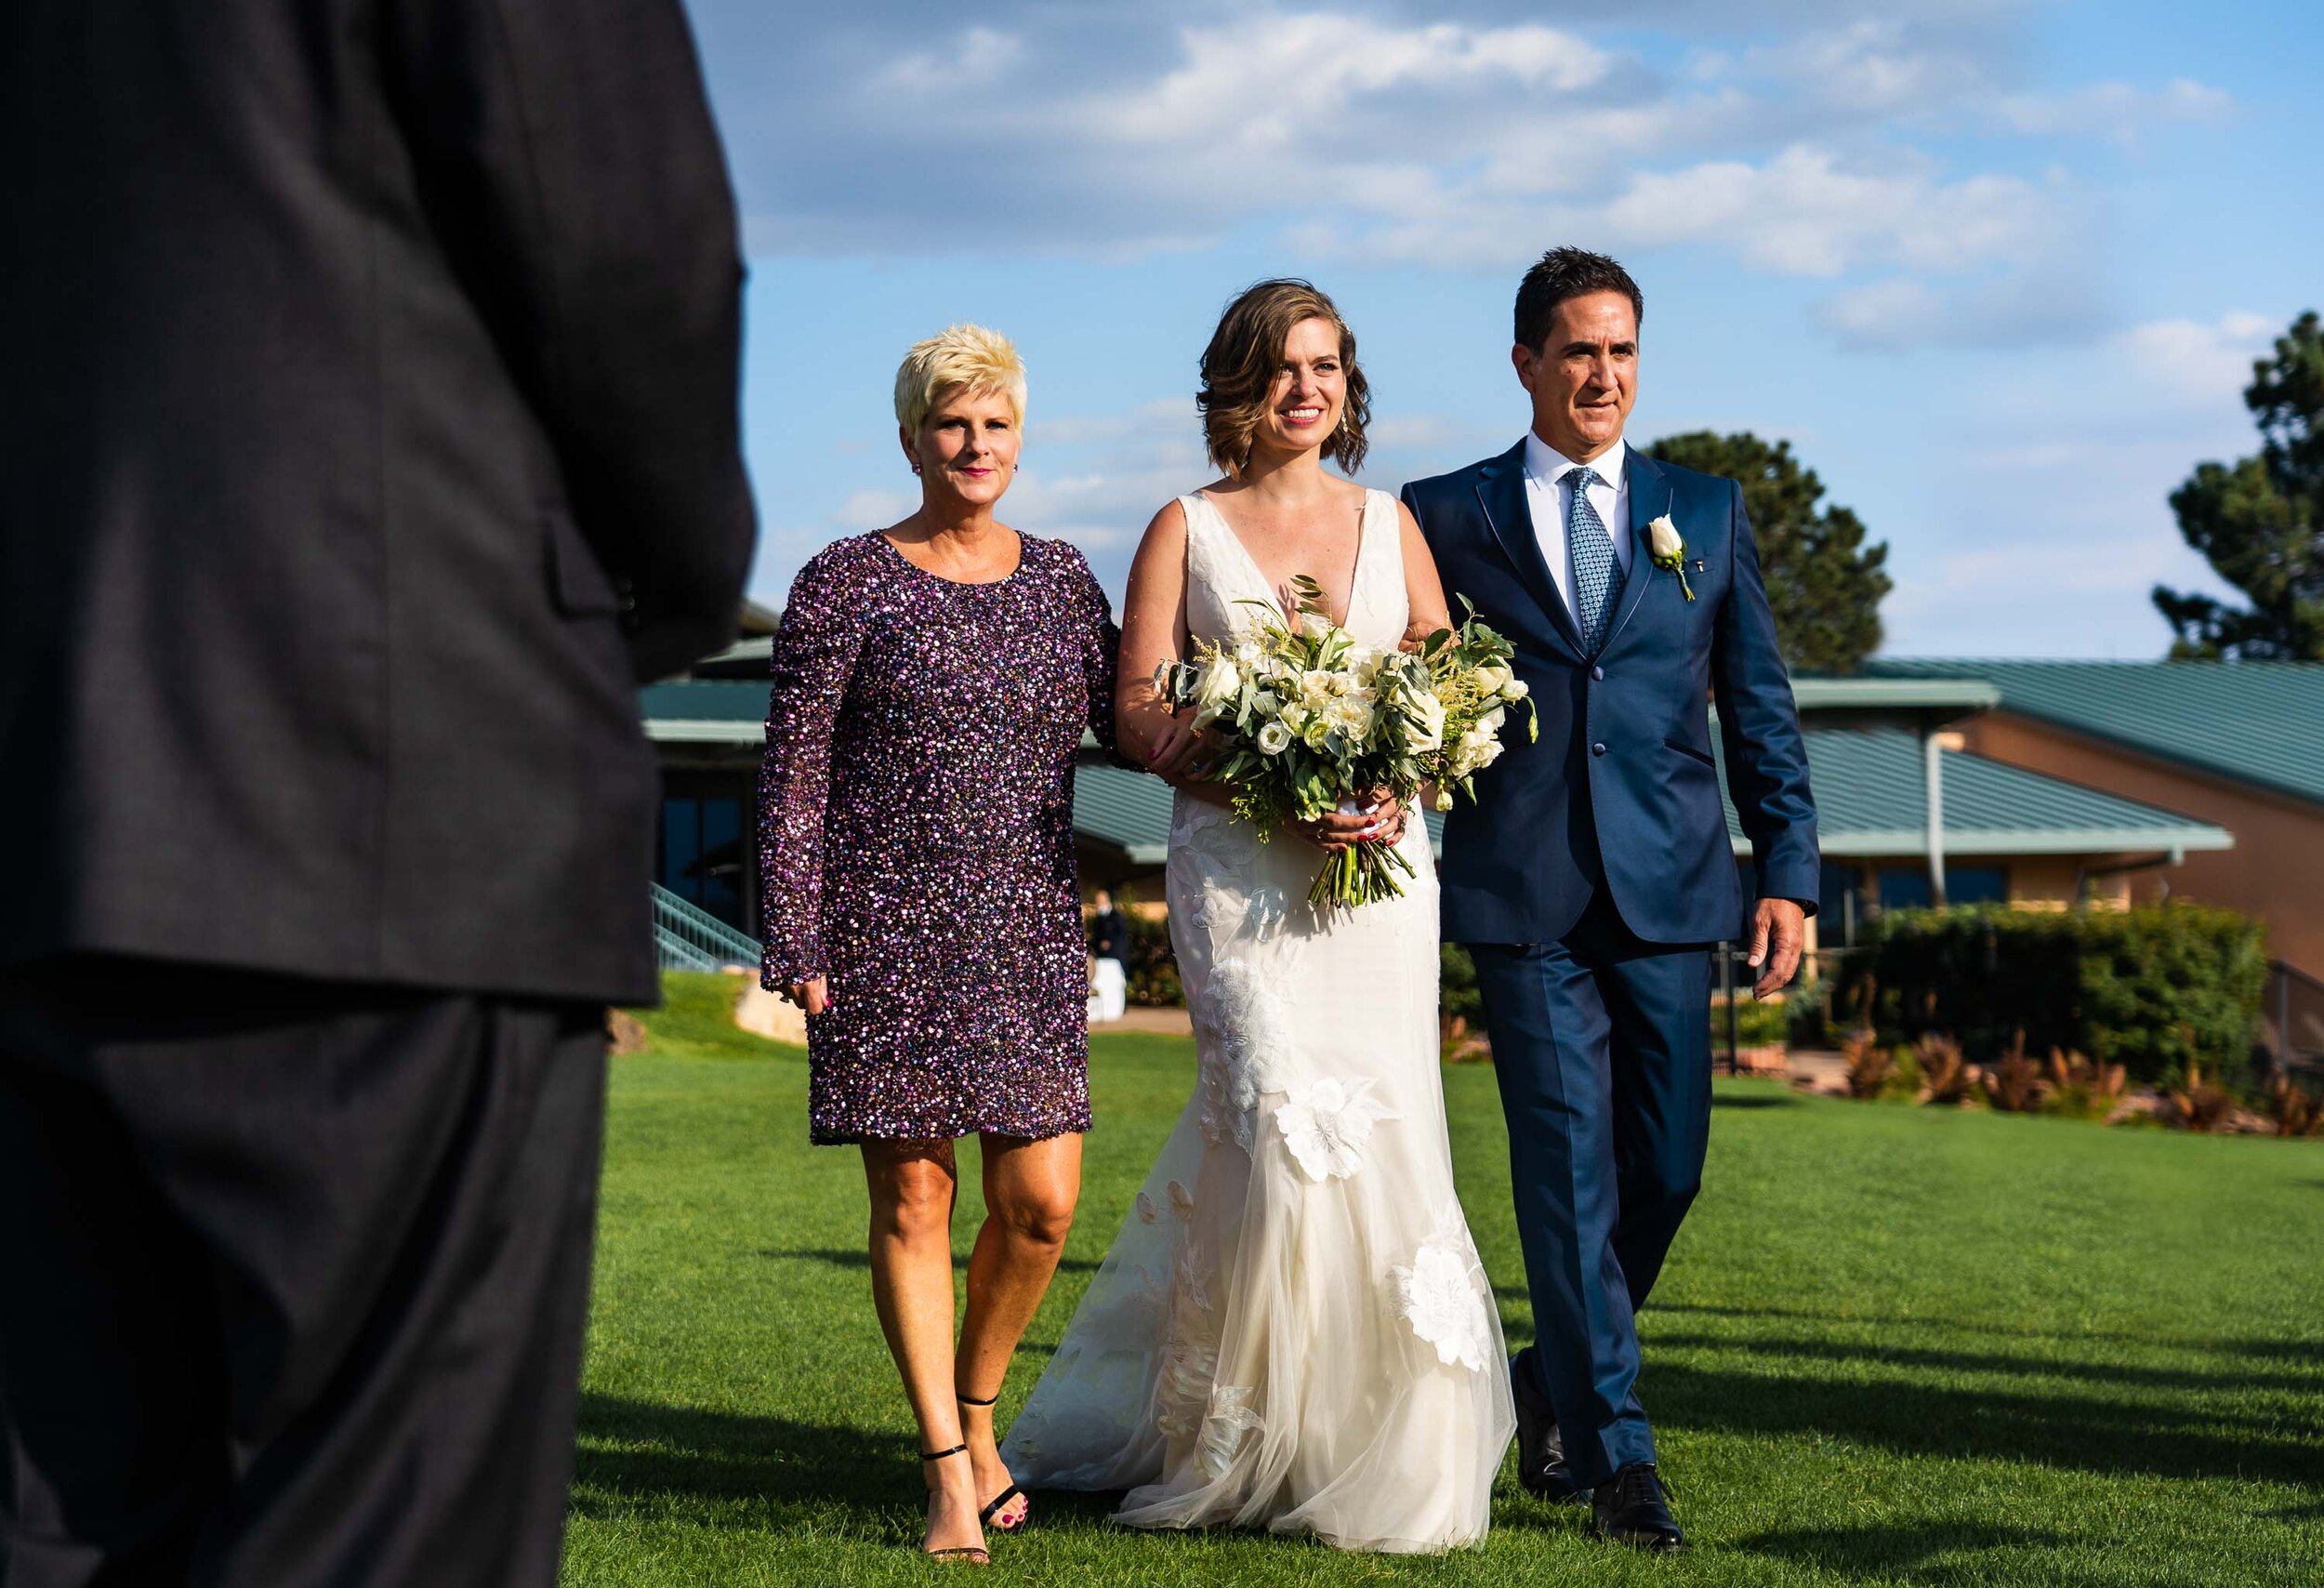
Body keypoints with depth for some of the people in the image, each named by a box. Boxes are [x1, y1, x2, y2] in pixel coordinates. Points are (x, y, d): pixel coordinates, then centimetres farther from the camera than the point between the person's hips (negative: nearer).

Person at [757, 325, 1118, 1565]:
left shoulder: (1058, 577, 10)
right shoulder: (847, 584, -2)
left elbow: (1132, 724, 11)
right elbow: (791, 778, -3)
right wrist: (795, 948, -9)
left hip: (1028, 934, 3)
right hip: (887, 933, -3)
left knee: (1041, 1199, -2)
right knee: (912, 1199, 0)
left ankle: (976, 1410, 25)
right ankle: (949, 1474, 11)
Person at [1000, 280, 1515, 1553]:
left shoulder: (1390, 522, 15)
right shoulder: (1186, 530, 7)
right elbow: (1139, 714, -1)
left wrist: (1398, 790, -10)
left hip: (1379, 864, 3)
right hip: (1238, 864, -3)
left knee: (1375, 1131, -1)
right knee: (1289, 1115, -16)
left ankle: (1380, 1441, 12)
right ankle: (1256, 1436, -2)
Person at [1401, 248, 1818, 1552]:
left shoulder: (1707, 511, 12)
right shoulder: (1445, 515, 7)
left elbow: (1761, 707, 11)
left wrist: (1789, 873, 4)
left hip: (1669, 893, 2)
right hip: (1522, 896, -2)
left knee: (1667, 1168, 4)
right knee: (1570, 1168, -5)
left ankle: (1553, 1381, 28)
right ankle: (1616, 1453, 2)